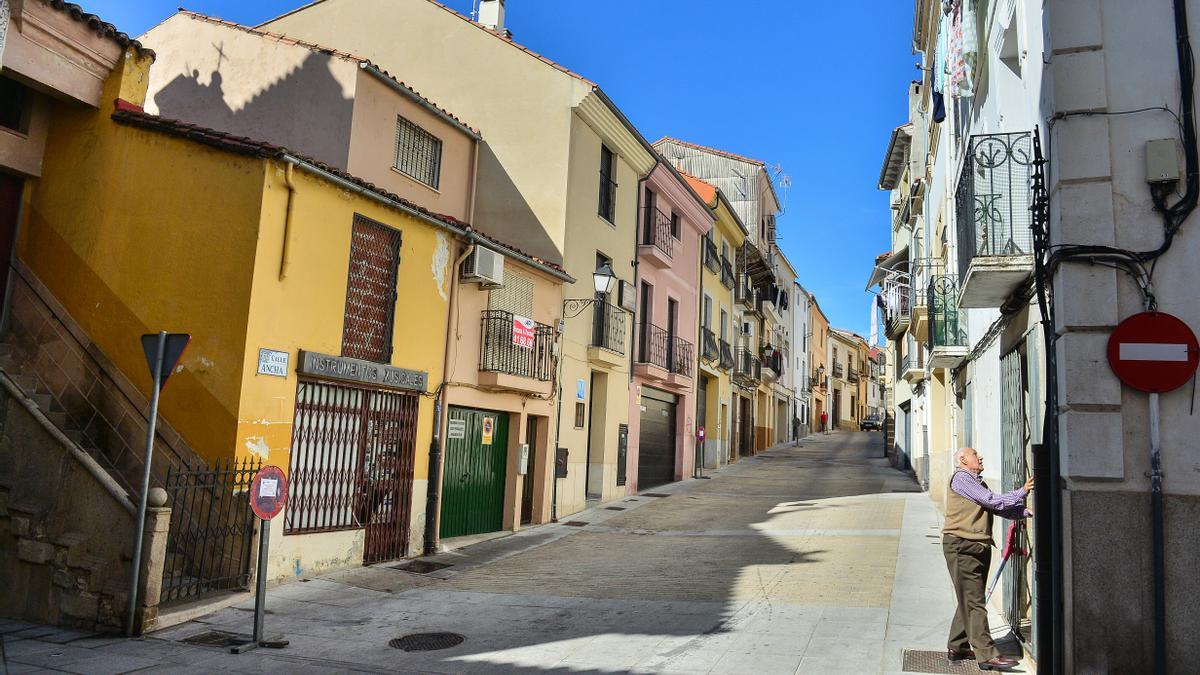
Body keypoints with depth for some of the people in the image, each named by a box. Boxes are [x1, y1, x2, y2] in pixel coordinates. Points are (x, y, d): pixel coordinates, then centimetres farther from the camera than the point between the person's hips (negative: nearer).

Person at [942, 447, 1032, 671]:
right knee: (974, 602, -8)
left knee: (969, 600, 14)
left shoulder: (977, 482, 22)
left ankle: (957, 648, 24)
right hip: (961, 547, -10)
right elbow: (992, 501, -14)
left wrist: (1025, 511, -1)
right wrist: (1022, 492, -8)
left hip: (978, 547, 10)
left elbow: (998, 508, 13)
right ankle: (986, 654, -7)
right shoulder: (961, 478, -8)